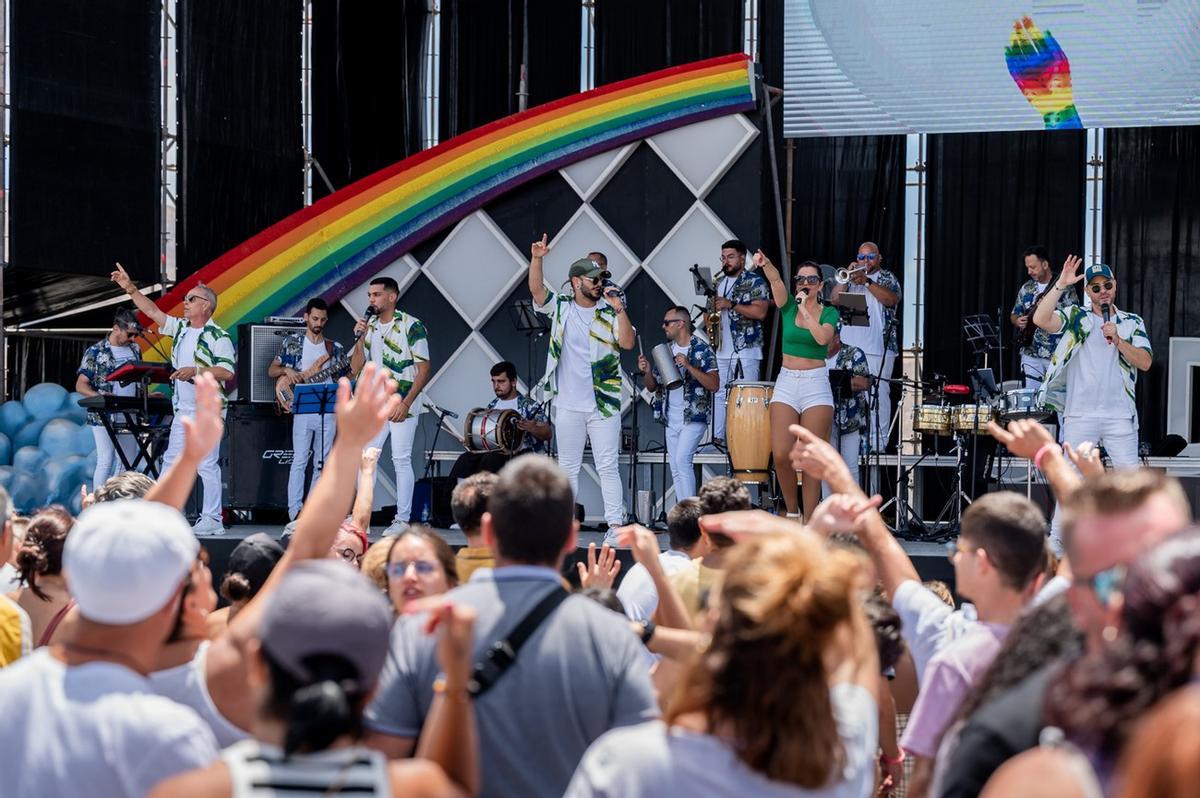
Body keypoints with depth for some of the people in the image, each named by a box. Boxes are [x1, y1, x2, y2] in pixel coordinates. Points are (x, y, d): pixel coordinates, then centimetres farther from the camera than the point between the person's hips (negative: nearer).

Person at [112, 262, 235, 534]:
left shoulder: (218, 336, -10)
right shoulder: (180, 328, 13)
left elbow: (227, 371, -17)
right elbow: (153, 311, 17)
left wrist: (196, 371, -22)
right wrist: (130, 289, 12)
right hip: (183, 410, 8)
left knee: (206, 465, -7)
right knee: (171, 461, 8)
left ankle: (212, 520, -4)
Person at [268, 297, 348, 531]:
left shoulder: (335, 348, 12)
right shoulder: (292, 342, 6)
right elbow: (271, 371, 8)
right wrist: (287, 371, -12)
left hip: (329, 411, 3)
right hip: (302, 410, -3)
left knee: (322, 464, 4)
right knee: (299, 461, -10)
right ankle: (295, 514, -12)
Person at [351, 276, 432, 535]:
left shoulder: (411, 326, -7)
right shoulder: (369, 327, 11)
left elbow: (424, 369, -10)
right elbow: (355, 368, 11)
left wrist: (406, 403, -17)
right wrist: (360, 339, -5)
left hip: (401, 406, -6)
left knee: (401, 460, -4)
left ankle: (402, 519, 1)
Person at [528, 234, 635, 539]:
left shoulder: (610, 312, 2)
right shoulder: (561, 306, 5)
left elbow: (628, 343, -9)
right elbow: (536, 289, -8)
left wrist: (619, 309, -17)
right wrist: (536, 259, -22)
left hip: (603, 405, -1)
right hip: (568, 405, 1)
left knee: (608, 467, -3)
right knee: (568, 468, 8)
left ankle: (615, 526, -3)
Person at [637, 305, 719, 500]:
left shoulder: (702, 350, -7)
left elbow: (714, 385, -15)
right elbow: (652, 386, 14)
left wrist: (689, 366, -24)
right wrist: (647, 372, -8)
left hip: (694, 417, -7)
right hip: (671, 420, 7)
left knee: (682, 459, -20)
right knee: (676, 469, 7)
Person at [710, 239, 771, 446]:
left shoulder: (755, 281, -3)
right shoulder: (719, 282, 18)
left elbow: (760, 312, -15)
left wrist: (731, 305, -18)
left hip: (746, 351, -7)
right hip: (721, 350, 7)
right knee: (719, 394, 7)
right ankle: (718, 437, 11)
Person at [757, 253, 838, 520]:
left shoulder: (829, 313, 4)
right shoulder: (788, 306, 7)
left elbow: (823, 338, -17)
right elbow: (776, 281, -14)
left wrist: (806, 310, -12)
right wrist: (766, 264, -33)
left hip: (816, 385, -1)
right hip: (786, 382, 2)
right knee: (781, 455, -9)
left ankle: (808, 522, 1)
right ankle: (792, 510, 11)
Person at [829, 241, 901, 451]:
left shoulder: (887, 278, 8)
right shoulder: (850, 278, 19)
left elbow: (892, 299, -12)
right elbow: (834, 299, 6)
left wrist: (866, 281, -18)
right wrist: (847, 277, -6)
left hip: (878, 349, -4)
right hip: (849, 347, 4)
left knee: (878, 395, -8)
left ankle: (877, 442, -6)